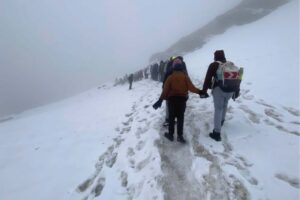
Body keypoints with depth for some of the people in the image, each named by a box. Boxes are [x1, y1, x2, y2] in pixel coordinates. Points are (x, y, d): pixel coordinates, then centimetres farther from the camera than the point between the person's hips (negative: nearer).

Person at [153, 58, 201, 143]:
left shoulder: (170, 77, -4)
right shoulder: (185, 76, -3)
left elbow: (165, 89, -9)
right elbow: (191, 87, -11)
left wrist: (160, 100, -8)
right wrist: (199, 91, 1)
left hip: (172, 99, 0)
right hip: (182, 99, 1)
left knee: (171, 117, 11)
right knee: (180, 117, 9)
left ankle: (170, 134, 19)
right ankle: (180, 135, 7)